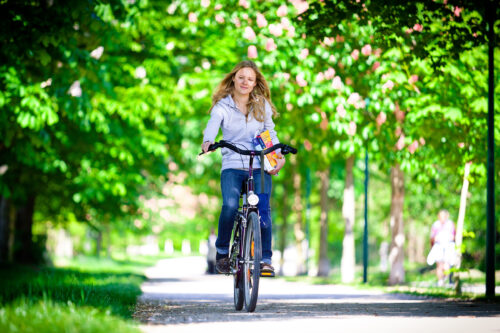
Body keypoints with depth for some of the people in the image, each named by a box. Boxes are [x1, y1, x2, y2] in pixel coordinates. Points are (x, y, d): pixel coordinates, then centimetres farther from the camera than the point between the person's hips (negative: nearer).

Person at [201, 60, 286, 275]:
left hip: (260, 166, 2)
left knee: (262, 209, -17)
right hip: (232, 166, -2)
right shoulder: (222, 106, 3)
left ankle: (265, 259, -8)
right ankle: (222, 251, -2)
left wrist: (279, 154, -5)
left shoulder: (262, 105, 12)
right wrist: (207, 142, -37)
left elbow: (270, 132, 14)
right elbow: (213, 125, -15)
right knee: (230, 206, -24)